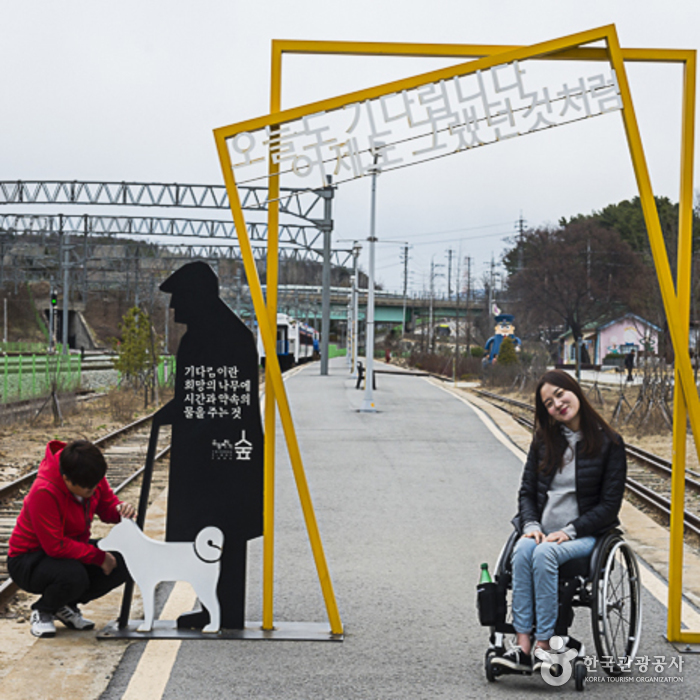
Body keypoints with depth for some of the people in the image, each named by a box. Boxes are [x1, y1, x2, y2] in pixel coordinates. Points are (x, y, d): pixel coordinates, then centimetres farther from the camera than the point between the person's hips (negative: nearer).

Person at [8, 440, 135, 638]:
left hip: (73, 549, 7)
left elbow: (107, 505, 5)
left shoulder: (91, 478, -11)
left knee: (121, 563, -17)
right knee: (74, 576, -38)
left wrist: (120, 509, -20)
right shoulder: (44, 493, -33)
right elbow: (56, 546, -32)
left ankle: (67, 606, 5)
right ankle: (42, 611, -3)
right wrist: (98, 557, -29)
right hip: (29, 559, -7)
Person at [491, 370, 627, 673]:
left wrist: (569, 531, -14)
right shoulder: (543, 440, 11)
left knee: (544, 554, -34)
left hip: (585, 533, -4)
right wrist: (531, 526, -6)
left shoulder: (608, 443, -3)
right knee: (522, 551, -31)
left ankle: (543, 645, -32)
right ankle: (522, 645, -36)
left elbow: (610, 504, -5)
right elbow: (526, 491, 13)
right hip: (542, 531, 4)